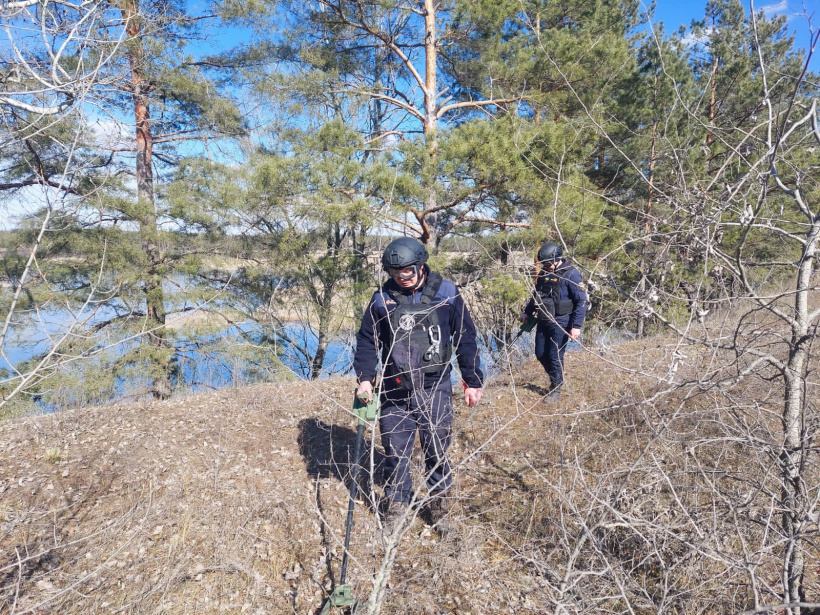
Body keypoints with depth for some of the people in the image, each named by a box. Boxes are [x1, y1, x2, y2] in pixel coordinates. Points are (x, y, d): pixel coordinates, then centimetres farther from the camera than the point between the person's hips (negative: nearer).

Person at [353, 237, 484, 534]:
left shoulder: (446, 293, -4)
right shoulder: (382, 298, 0)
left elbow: (465, 338, 2)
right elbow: (367, 341, 7)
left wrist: (473, 381, 2)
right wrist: (364, 379, -4)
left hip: (435, 389, -1)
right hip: (395, 390, 1)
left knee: (437, 449, 11)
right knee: (395, 450, 10)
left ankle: (439, 501, 34)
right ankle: (396, 503, 32)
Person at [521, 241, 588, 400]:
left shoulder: (571, 274, -14)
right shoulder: (543, 273, 8)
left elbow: (581, 302, -15)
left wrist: (576, 326, -21)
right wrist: (527, 312, 20)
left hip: (561, 323, -7)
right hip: (543, 321, 7)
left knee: (555, 356, -3)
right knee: (541, 354, 11)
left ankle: (556, 389, 15)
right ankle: (555, 379, 33)